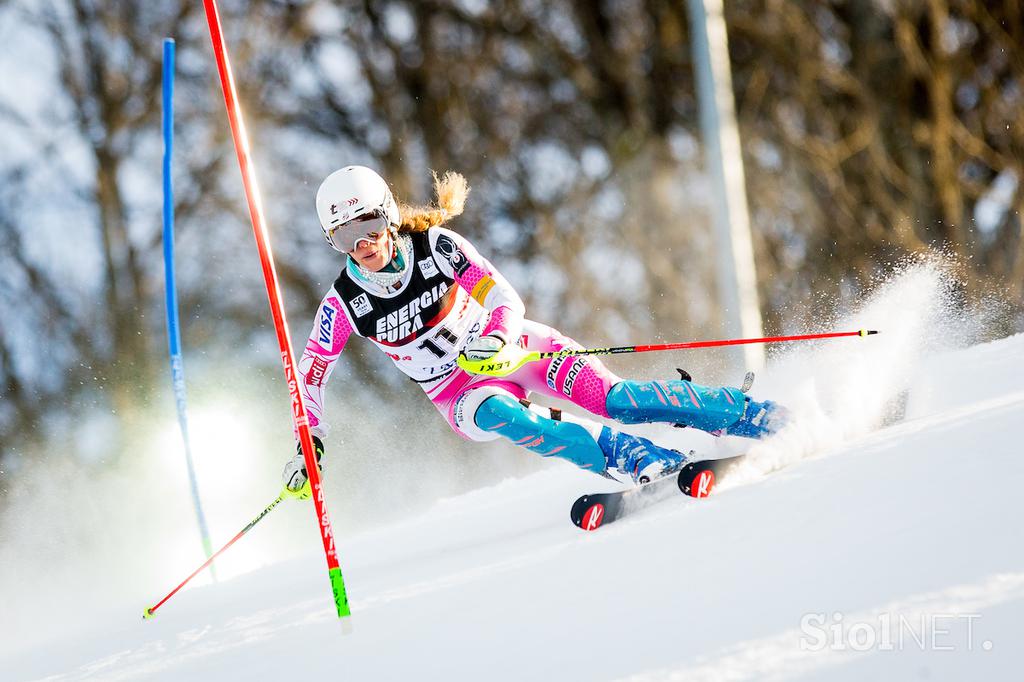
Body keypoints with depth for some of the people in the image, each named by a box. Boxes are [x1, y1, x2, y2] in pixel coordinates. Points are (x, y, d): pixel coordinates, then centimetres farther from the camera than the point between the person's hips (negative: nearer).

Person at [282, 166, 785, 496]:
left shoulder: (437, 245, -17)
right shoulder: (344, 305, -12)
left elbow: (506, 299, -20)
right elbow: (310, 371, 0)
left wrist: (495, 340, -41)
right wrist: (308, 447, -9)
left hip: (509, 346, -1)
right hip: (459, 389, 1)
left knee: (611, 397, -22)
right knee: (500, 417, -35)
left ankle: (750, 415, -18)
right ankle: (641, 460, -41)